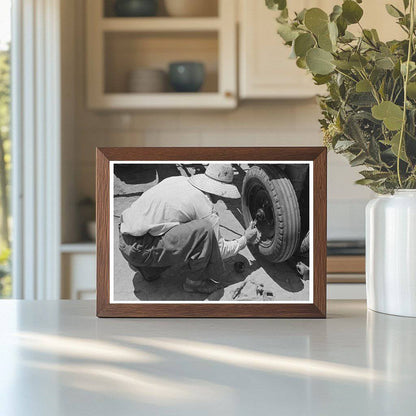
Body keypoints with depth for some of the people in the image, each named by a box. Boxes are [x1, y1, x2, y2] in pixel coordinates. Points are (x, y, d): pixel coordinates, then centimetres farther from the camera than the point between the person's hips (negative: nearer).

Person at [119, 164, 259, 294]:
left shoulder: (177, 180, 13)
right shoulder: (205, 207, -8)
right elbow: (220, 250, 2)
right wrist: (245, 240, 20)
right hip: (139, 249, -9)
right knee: (204, 230, -17)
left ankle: (149, 270, 24)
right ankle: (195, 281, 1)